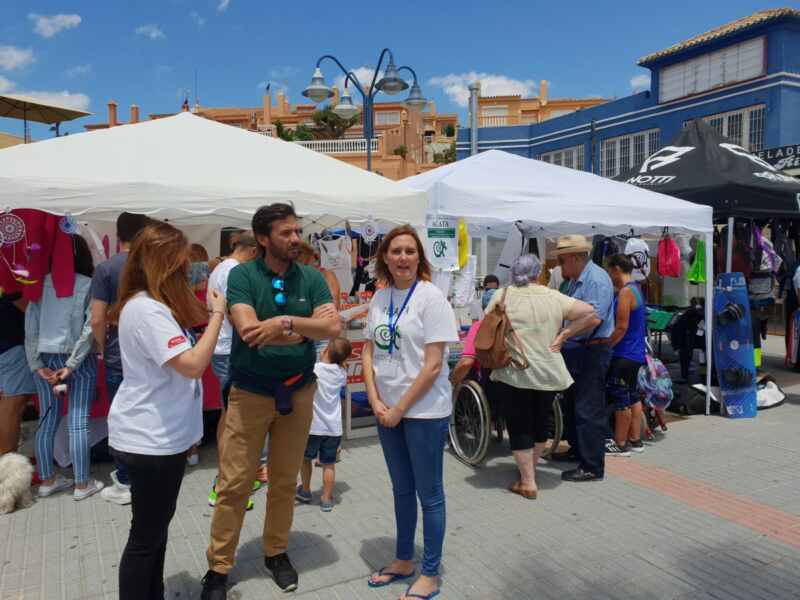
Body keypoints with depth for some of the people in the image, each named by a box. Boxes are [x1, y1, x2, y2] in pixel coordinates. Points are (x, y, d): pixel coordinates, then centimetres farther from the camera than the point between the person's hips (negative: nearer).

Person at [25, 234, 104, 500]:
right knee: (78, 421, 2)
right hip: (77, 359, -4)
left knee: (47, 419, 13)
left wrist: (36, 365, 2)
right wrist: (71, 365, -9)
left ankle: (47, 480, 25)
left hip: (43, 358, 4)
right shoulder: (88, 285, -5)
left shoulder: (41, 284, 5)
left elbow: (30, 326, 2)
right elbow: (90, 328, -12)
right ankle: (82, 484, 10)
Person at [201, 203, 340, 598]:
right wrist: (306, 328, -16)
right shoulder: (242, 275, -10)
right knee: (234, 484, 4)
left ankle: (277, 553, 34)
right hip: (250, 392, -3)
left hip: (298, 391, 3)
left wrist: (286, 322, -23)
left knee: (285, 481, 15)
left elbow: (333, 328, -12)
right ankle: (218, 566, 21)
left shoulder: (312, 278, -1)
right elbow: (249, 331, -24)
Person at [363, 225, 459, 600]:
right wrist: (376, 401, -4)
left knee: (429, 494, 8)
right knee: (401, 489, 19)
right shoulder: (379, 298, 4)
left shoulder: (431, 297, -13)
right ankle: (403, 561, 37)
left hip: (424, 410, -6)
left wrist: (400, 409, -14)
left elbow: (433, 365, -16)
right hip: (386, 409, 6)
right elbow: (368, 352, 8)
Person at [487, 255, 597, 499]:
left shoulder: (502, 296, -3)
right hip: (549, 374, 3)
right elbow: (588, 313, -1)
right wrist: (564, 335, 3)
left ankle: (528, 482, 8)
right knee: (540, 423, 20)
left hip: (513, 375, -3)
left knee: (519, 428, 6)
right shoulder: (553, 297, 3)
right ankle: (531, 469, 36)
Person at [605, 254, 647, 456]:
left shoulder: (625, 292, -17)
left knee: (621, 400, -3)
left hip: (624, 355, -10)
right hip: (636, 353, 10)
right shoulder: (635, 289, 14)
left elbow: (621, 327, -21)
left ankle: (620, 444, 5)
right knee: (633, 397, 15)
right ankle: (635, 440, 23)